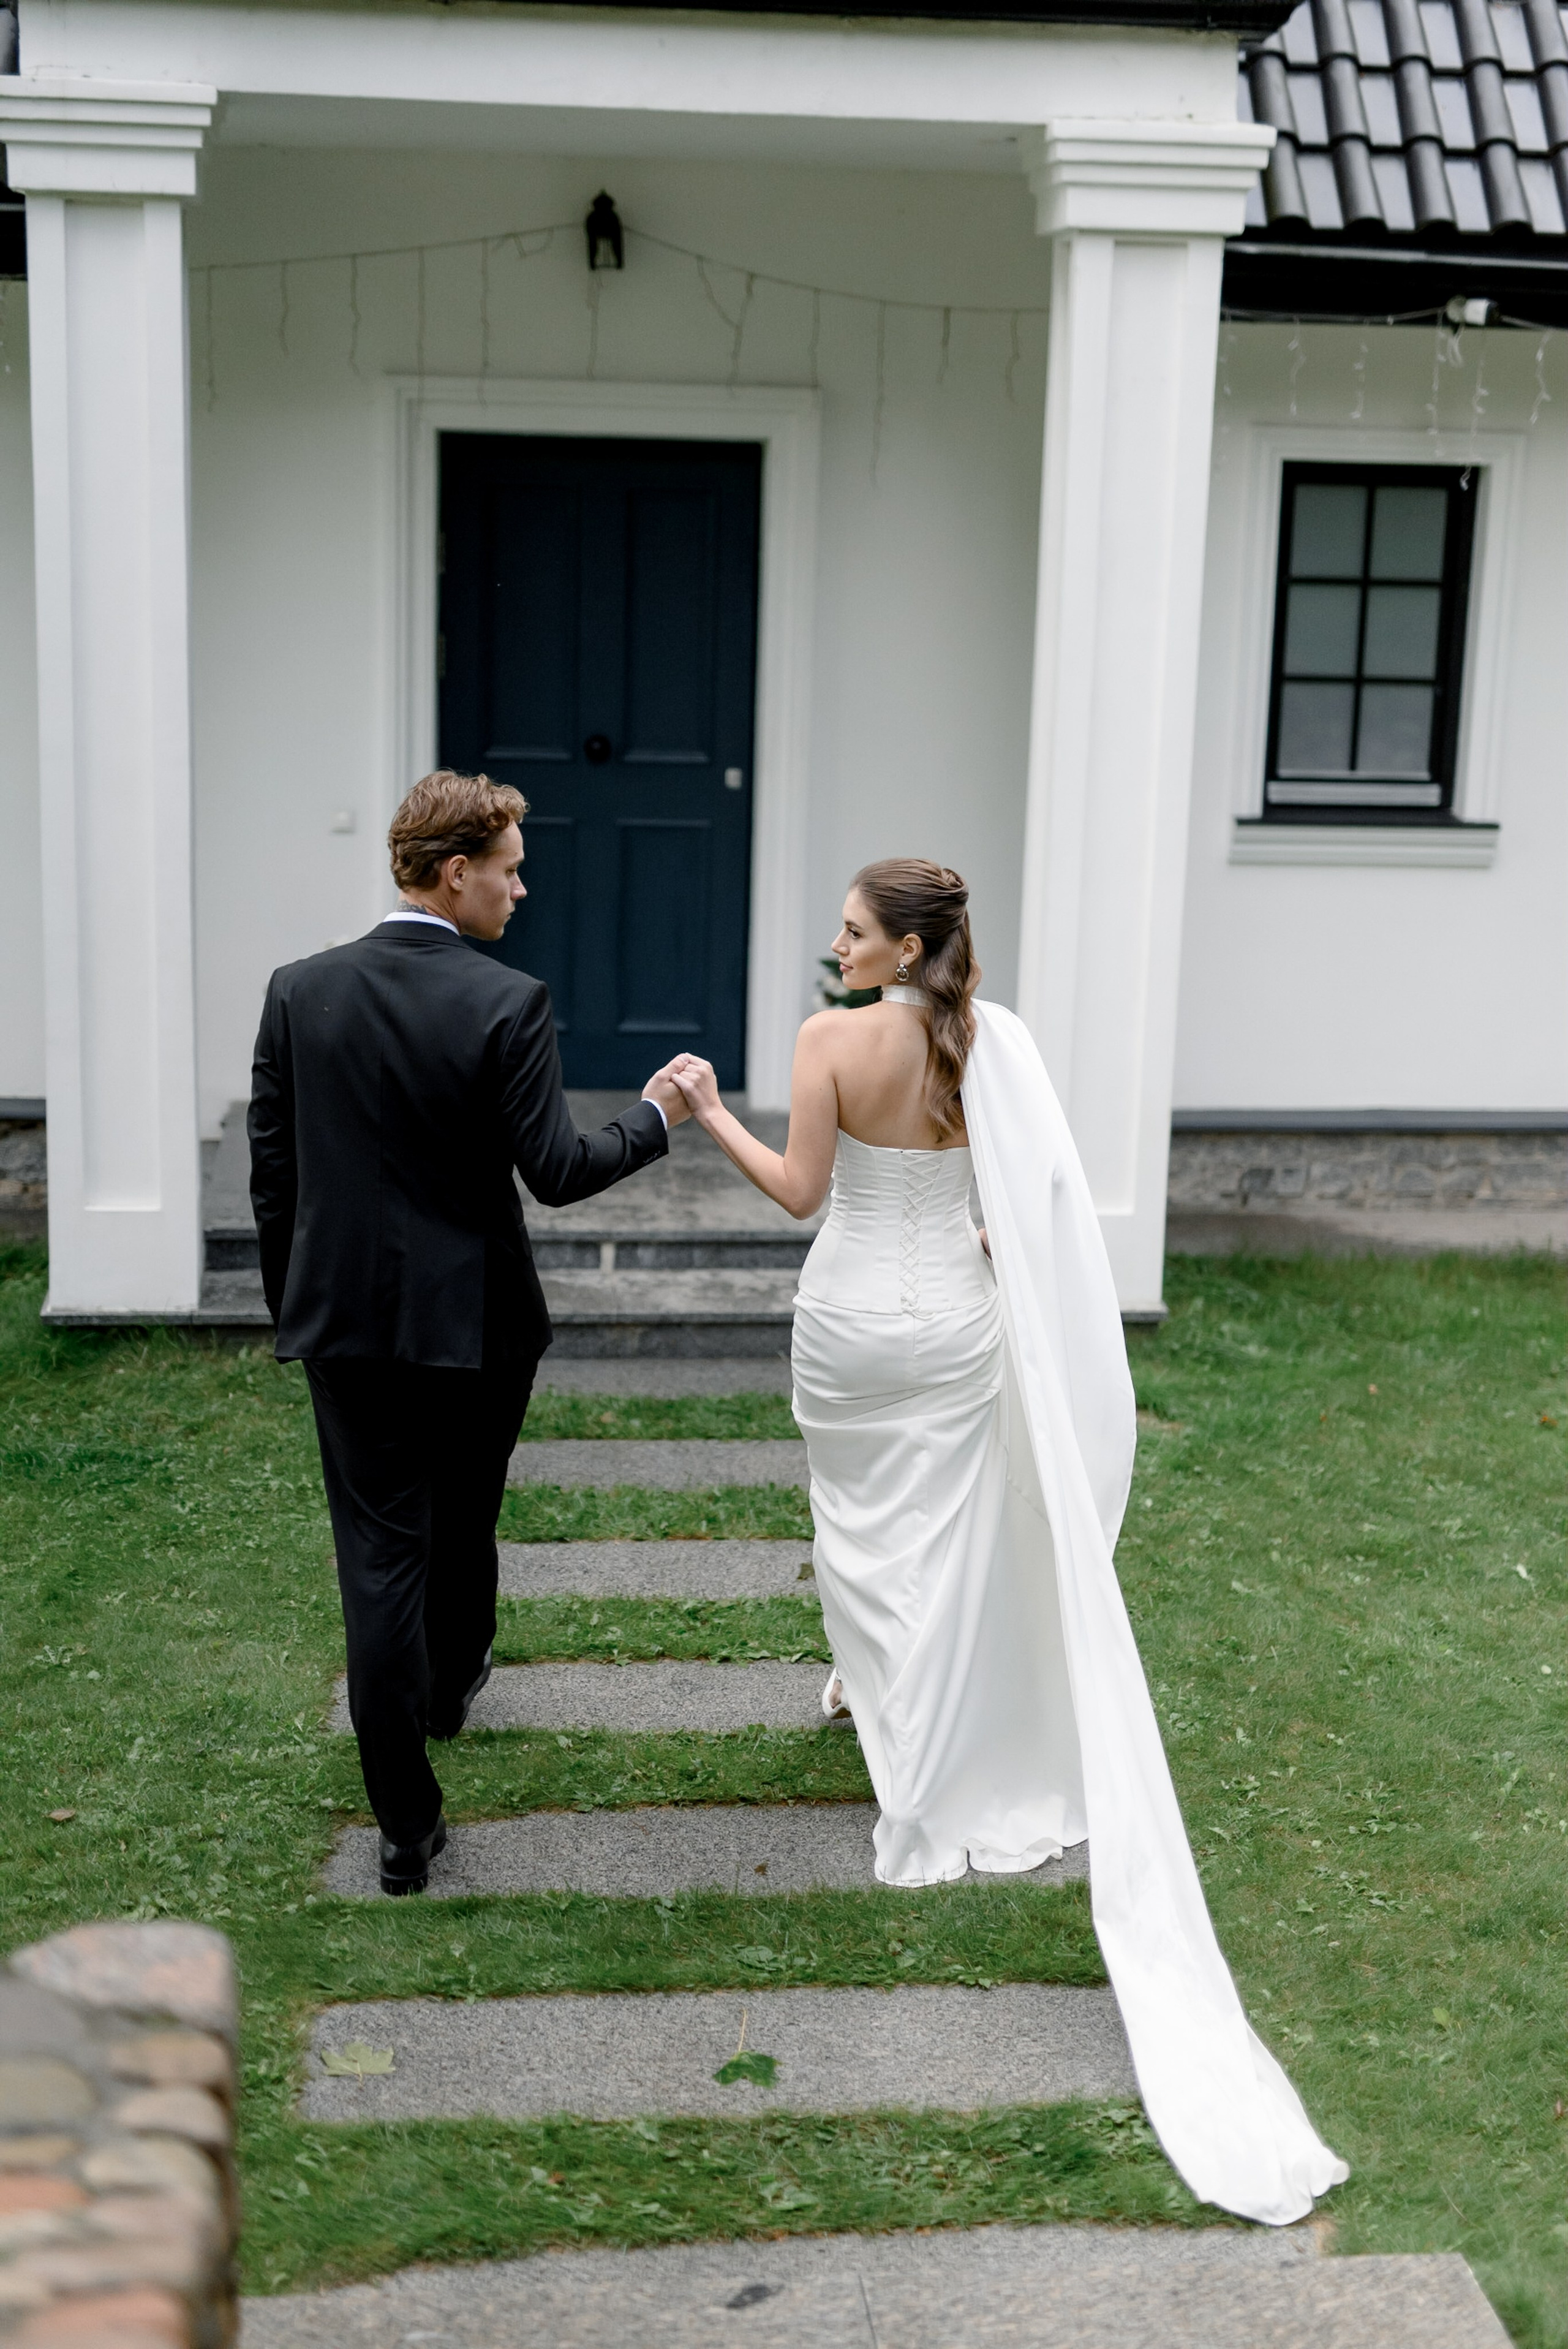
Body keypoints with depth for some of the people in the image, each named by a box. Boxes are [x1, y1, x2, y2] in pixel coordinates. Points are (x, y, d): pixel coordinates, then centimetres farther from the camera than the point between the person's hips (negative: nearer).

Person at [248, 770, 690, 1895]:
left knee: (379, 1550, 4)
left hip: (347, 1319, 2)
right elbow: (556, 1171, -15)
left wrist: (294, 1303, 14)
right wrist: (653, 1117, 2)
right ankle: (451, 1684, 50)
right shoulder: (508, 1003, -15)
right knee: (463, 1526, 23)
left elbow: (272, 1168, 2)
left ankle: (408, 1821, 4)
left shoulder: (301, 991, -2)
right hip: (475, 1319, -2)